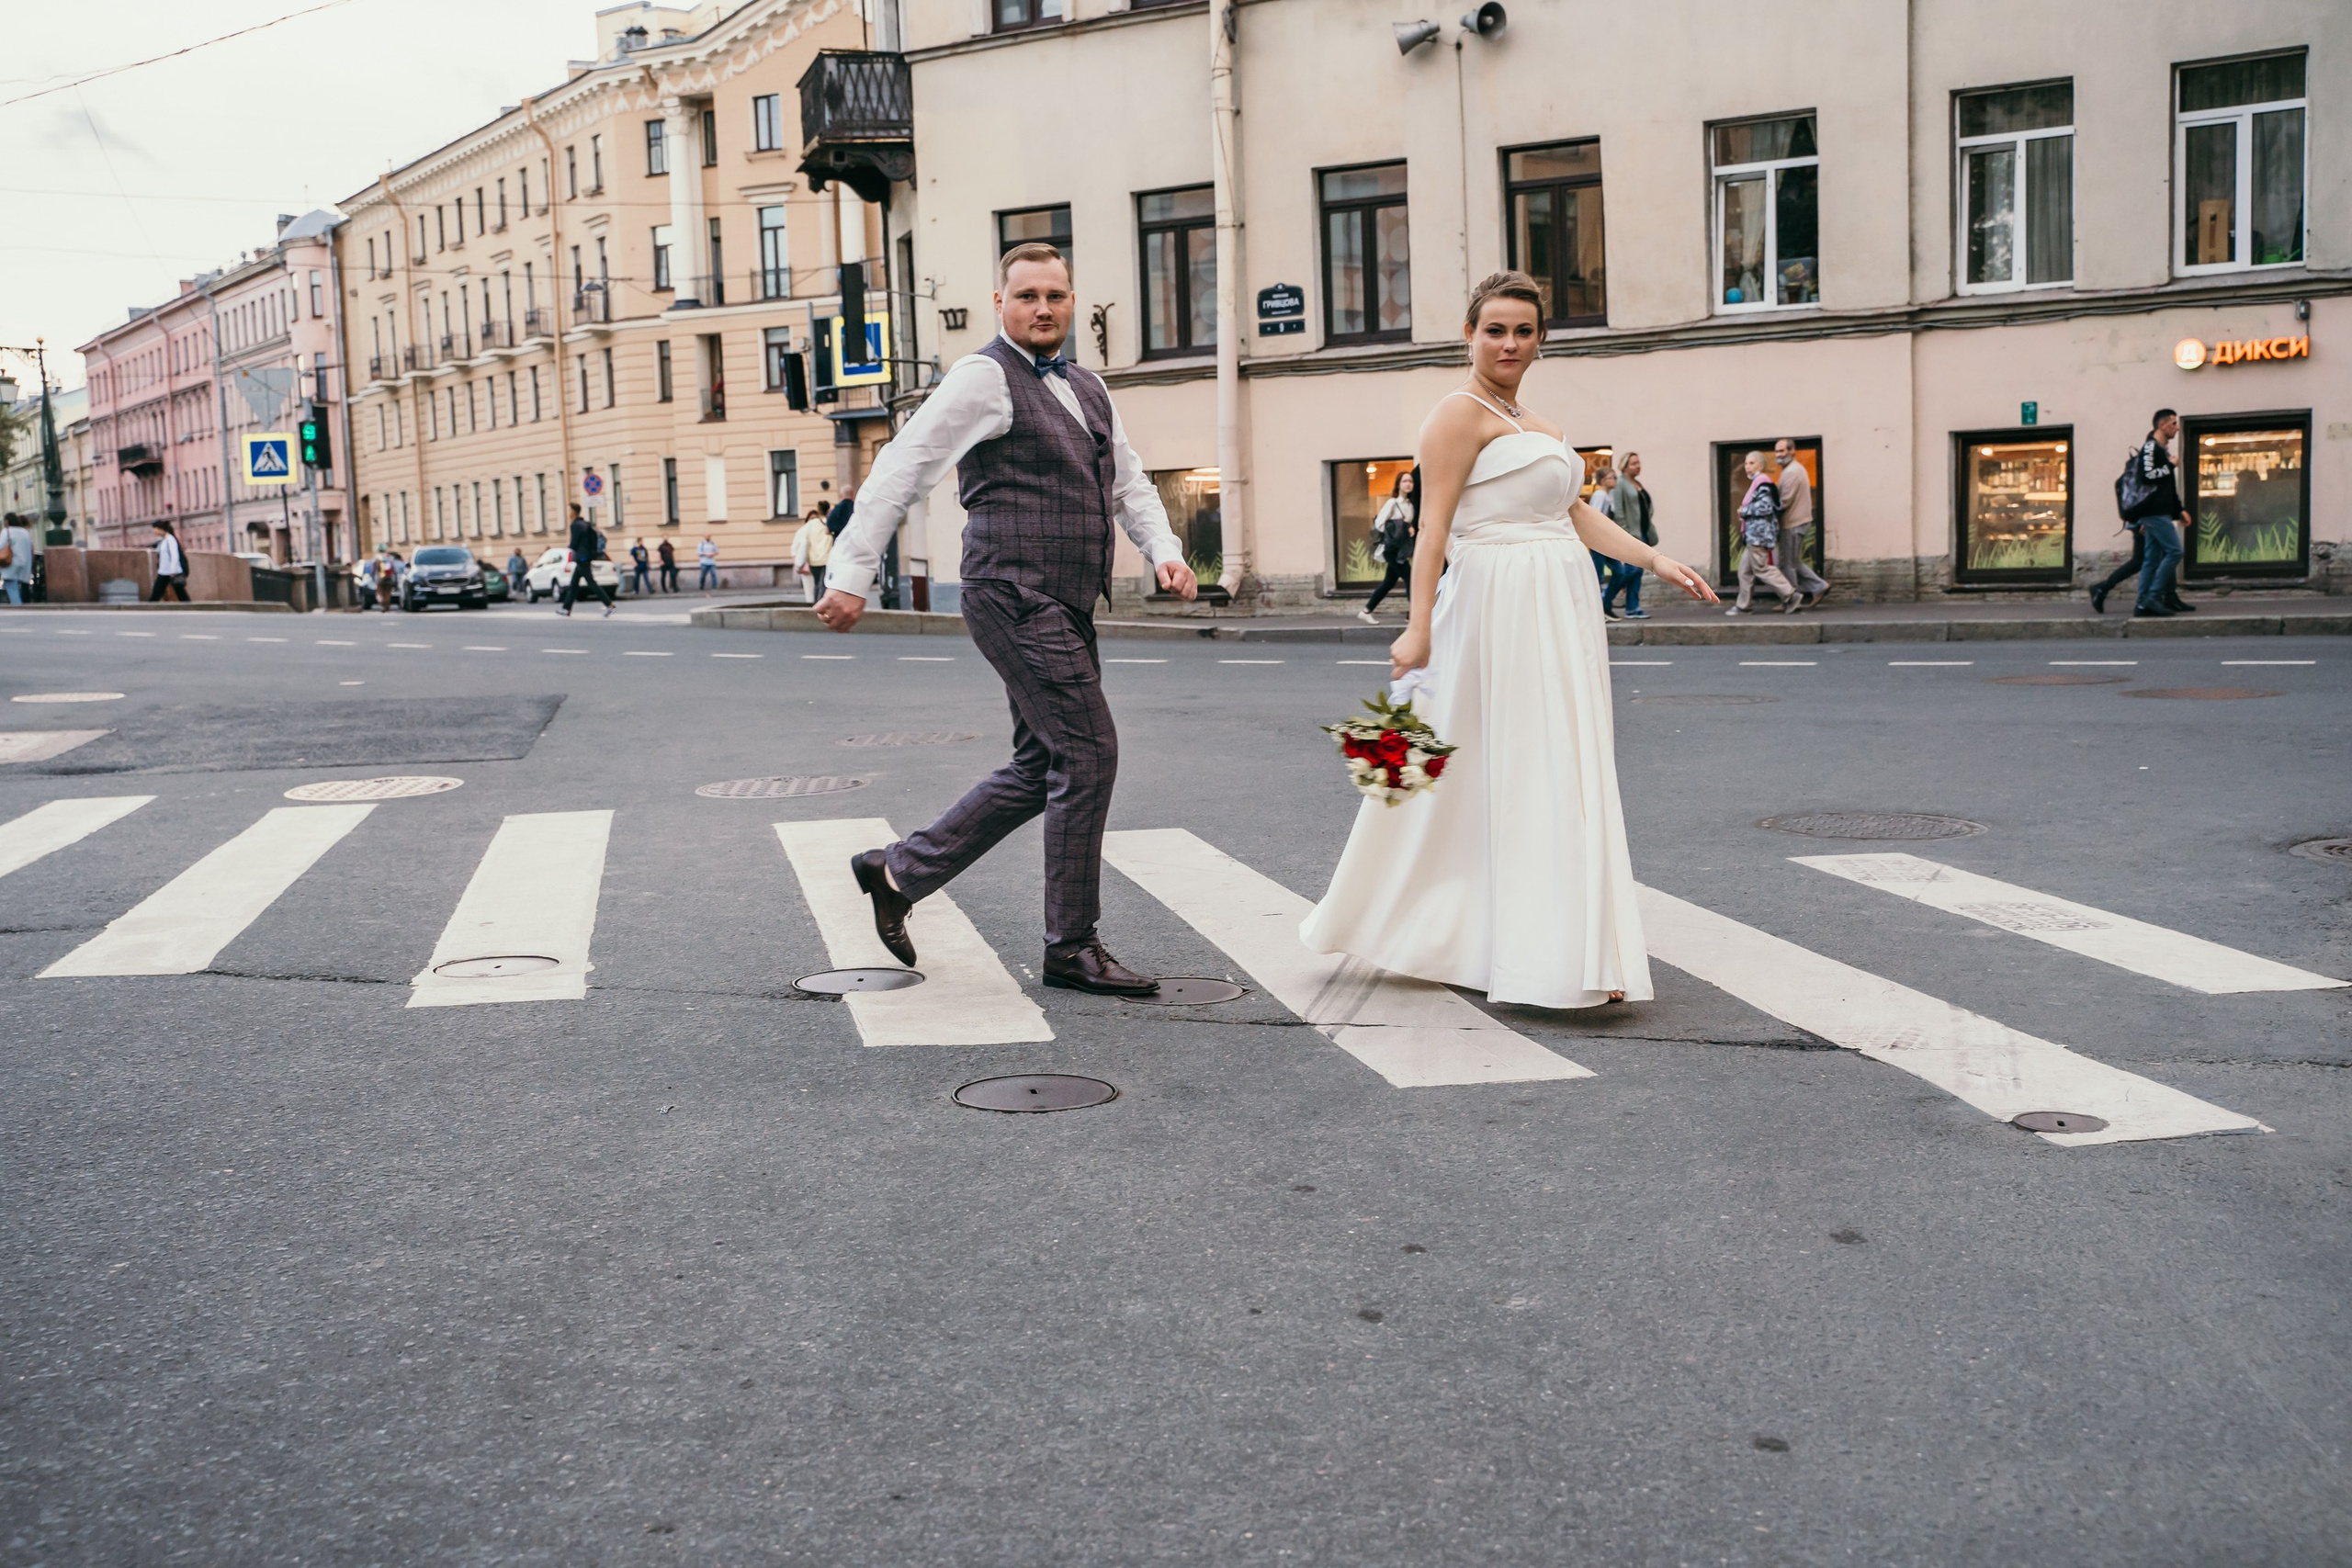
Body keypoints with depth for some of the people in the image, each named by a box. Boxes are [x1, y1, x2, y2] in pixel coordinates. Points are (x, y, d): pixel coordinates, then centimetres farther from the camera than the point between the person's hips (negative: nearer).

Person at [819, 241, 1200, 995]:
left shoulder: (1088, 389, 19)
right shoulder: (983, 378, -6)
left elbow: (1130, 484, 20)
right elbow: (900, 471, -10)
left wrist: (1164, 551, 1)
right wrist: (852, 574, -14)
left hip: (1067, 609, 9)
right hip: (1017, 598, -9)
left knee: (1041, 769, 13)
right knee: (1088, 754, -9)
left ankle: (899, 871, 25)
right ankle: (1072, 947, 2)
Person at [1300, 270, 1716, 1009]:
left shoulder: (1535, 423, 20)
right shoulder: (1462, 412, -6)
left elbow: (1575, 515, 21)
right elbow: (1433, 526, -14)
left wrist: (1656, 560, 13)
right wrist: (1420, 626, -21)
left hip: (1561, 609, 9)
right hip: (1504, 605, -9)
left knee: (1564, 774, 11)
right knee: (1521, 773, -8)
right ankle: (1544, 959, -3)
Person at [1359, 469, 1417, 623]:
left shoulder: (1410, 505, 11)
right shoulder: (1392, 503, -11)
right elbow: (1379, 524, -14)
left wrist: (1411, 529, -4)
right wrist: (1396, 530, -16)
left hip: (1401, 549, 8)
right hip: (1392, 548, -8)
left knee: (1389, 583, 12)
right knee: (1411, 579, -11)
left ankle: (1366, 612, 20)